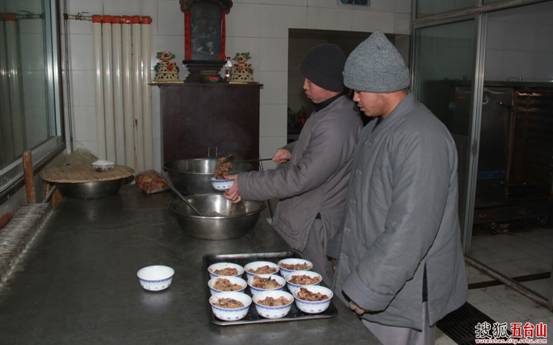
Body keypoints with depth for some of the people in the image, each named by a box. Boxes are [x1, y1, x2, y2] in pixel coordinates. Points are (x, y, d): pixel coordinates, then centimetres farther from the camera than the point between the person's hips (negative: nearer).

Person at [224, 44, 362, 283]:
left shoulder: (337, 124, -27)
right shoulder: (329, 110, 7)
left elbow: (301, 178, -29)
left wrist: (246, 184, -23)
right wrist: (293, 151, 6)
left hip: (315, 227, -10)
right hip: (304, 218, 10)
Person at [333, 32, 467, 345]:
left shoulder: (422, 138, -24)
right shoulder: (377, 127, 8)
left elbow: (410, 231, -28)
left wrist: (368, 289, -22)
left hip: (401, 291, -8)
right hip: (370, 272, 9)